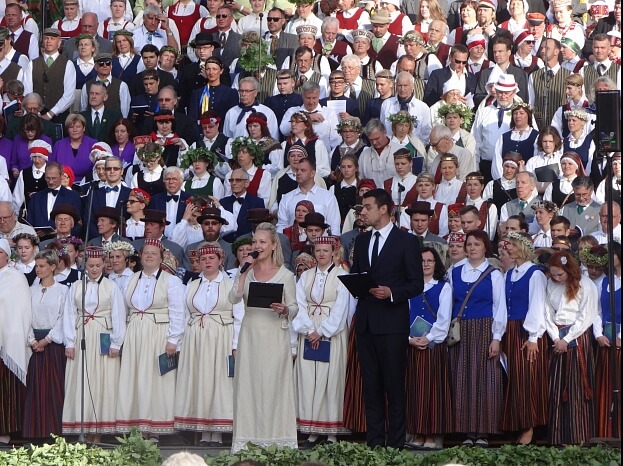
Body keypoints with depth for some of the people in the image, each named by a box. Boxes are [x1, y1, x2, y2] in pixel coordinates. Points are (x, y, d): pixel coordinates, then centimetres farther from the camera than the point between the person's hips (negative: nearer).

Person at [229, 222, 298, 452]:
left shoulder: (285, 275, 2)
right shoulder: (246, 272, 10)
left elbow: (294, 308, 4)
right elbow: (234, 298, -5)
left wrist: (284, 310, -17)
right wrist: (244, 272, -8)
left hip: (275, 336, -3)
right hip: (250, 334, 3)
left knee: (273, 385, -3)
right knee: (248, 384, 1)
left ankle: (275, 439, 3)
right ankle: (247, 438, 6)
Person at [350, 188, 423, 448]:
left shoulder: (406, 241, -2)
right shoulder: (361, 241, 15)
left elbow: (417, 284, -4)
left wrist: (392, 292, -18)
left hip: (392, 322, -6)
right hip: (366, 322, 6)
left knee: (394, 384, -3)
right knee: (370, 383, 7)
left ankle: (395, 443, 1)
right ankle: (373, 441, 10)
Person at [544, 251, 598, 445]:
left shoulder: (585, 285, -7)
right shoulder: (551, 285, 9)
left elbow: (586, 318, -10)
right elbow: (548, 313, 7)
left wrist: (567, 340, -11)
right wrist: (556, 338, -6)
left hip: (577, 339, -5)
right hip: (557, 340, 5)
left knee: (577, 386, -4)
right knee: (557, 388, 2)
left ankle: (579, 435, 0)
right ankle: (559, 436, 4)